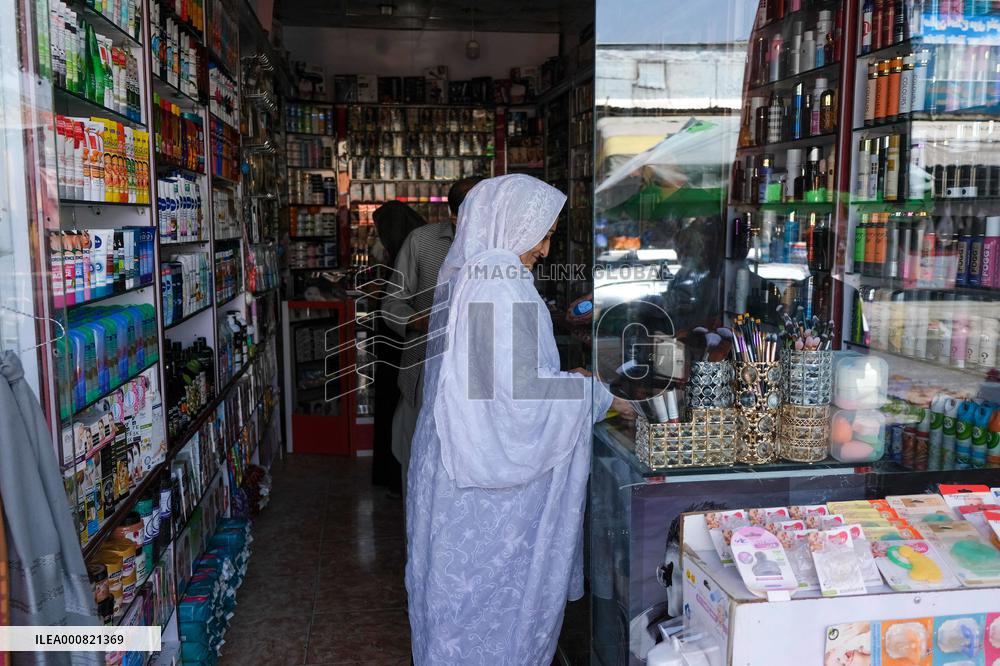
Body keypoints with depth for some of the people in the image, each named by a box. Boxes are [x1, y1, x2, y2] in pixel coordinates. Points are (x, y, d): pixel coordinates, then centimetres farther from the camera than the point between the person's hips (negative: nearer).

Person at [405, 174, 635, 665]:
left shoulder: (466, 275, 11)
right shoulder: (501, 284, -20)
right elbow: (515, 386, -24)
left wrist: (558, 375, 14)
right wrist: (597, 396, -12)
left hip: (462, 454, 10)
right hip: (491, 460, -9)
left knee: (463, 581, 20)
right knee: (496, 582, 6)